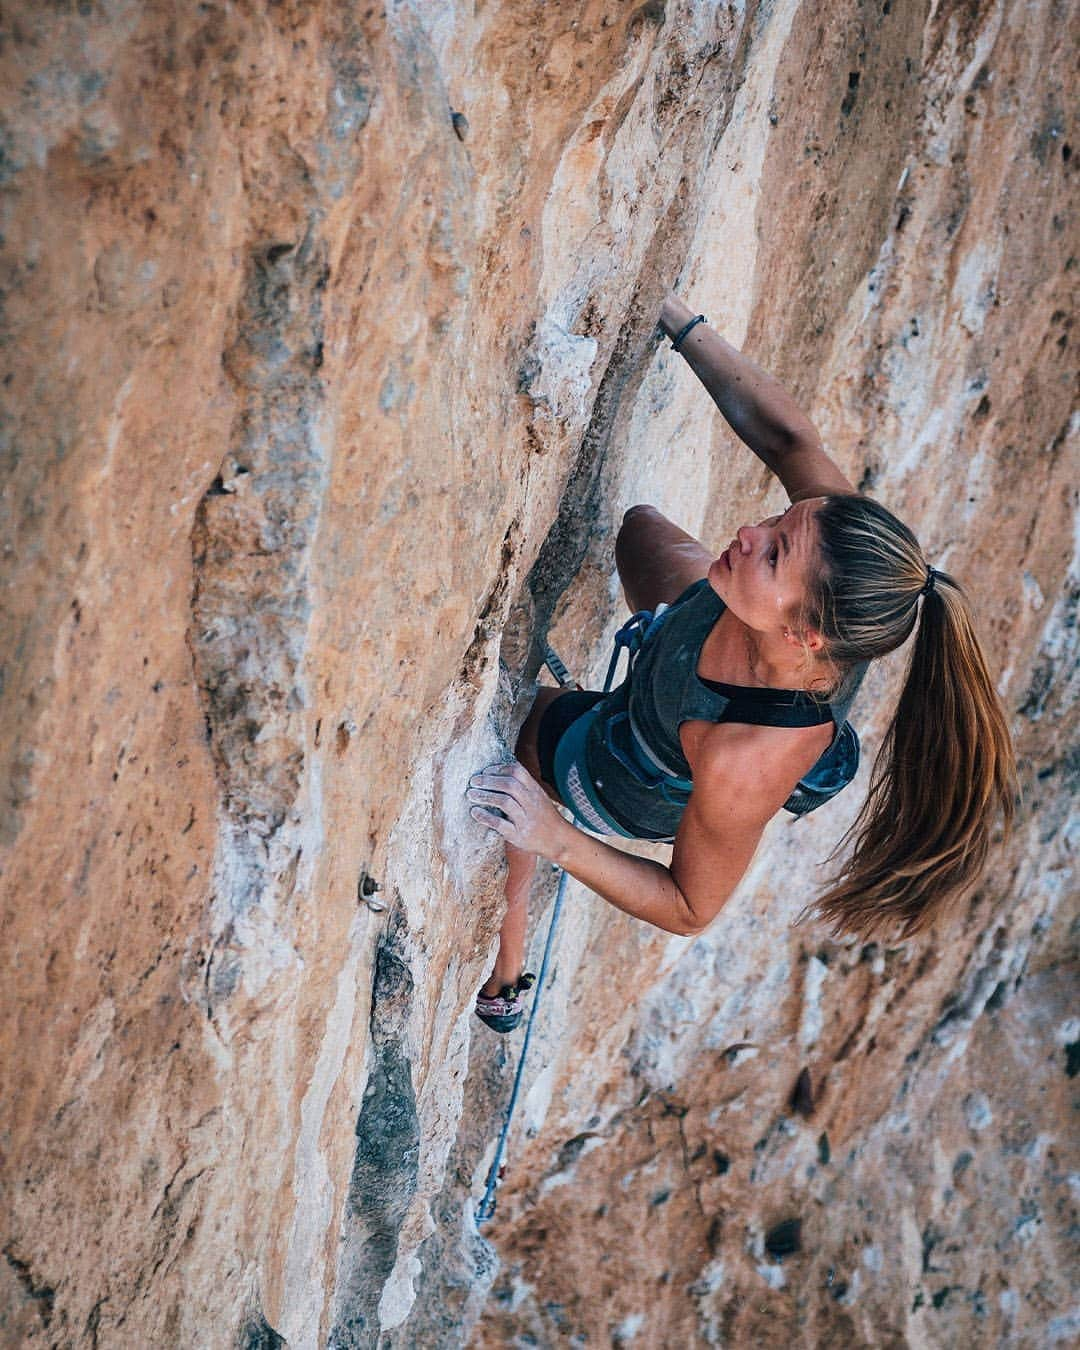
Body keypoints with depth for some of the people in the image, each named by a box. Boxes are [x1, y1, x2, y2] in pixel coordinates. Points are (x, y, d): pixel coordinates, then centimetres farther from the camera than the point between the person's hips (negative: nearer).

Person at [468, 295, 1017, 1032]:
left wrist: (556, 837, -40)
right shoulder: (840, 526, -41)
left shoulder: (745, 765, -50)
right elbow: (784, 435, -22)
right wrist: (682, 322, -20)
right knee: (641, 524, 27)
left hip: (628, 790, -4)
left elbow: (691, 910, -32)